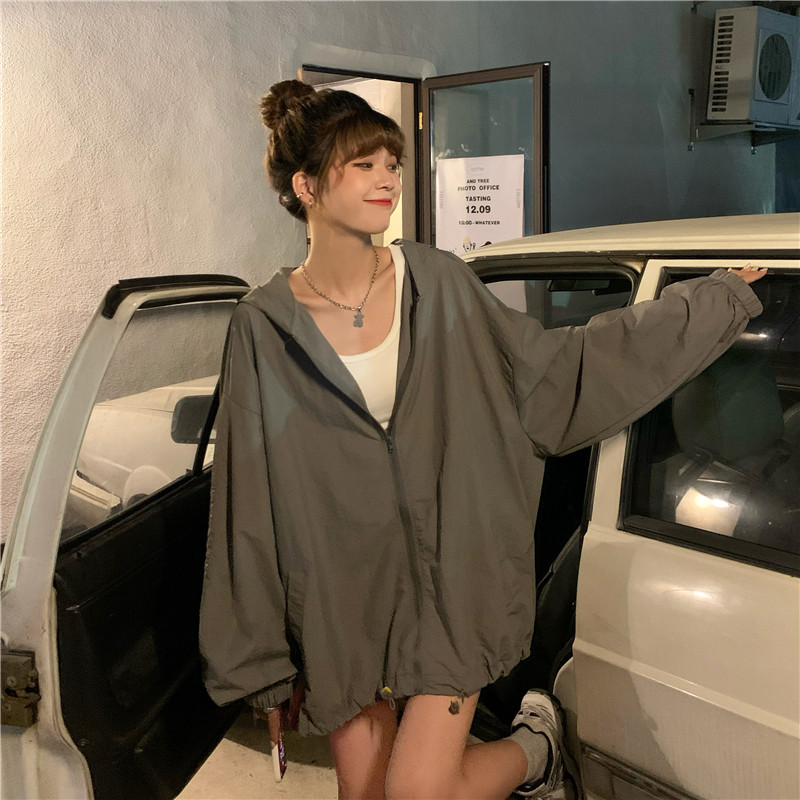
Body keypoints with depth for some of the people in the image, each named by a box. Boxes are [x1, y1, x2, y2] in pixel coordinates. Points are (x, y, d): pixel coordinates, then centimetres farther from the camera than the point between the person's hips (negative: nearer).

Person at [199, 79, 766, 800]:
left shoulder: (436, 283, -3)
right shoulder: (264, 325, -7)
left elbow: (555, 369, 5)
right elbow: (249, 504, -3)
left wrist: (721, 297, 9)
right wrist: (258, 659, 0)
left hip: (451, 577, 0)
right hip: (342, 597, 1)